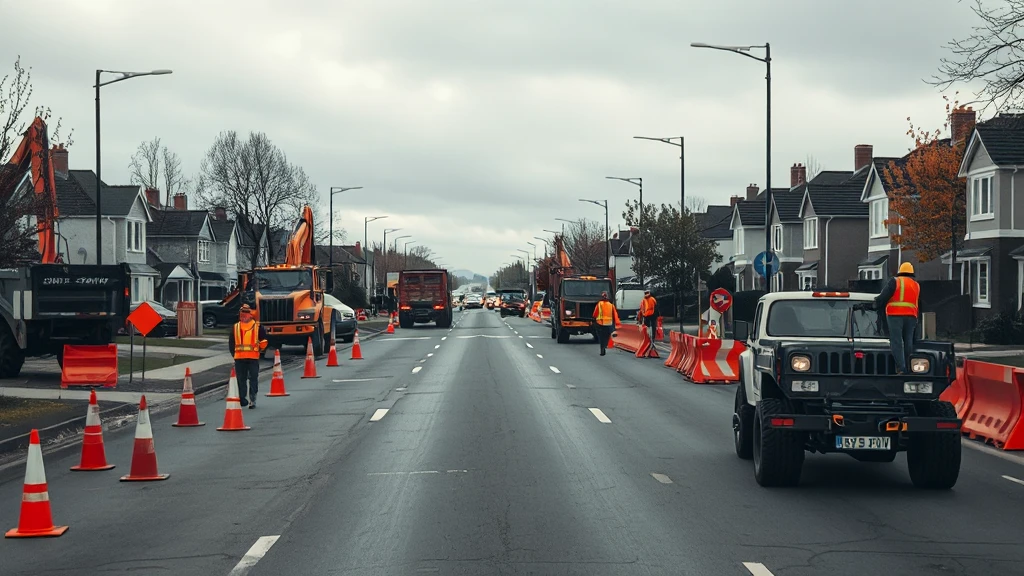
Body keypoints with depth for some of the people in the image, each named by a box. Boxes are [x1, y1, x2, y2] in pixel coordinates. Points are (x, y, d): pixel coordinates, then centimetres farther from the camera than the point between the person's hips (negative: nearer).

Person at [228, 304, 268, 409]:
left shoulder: (258, 327, 2)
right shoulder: (235, 328, 12)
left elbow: (264, 341, 8)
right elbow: (231, 342, 18)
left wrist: (260, 351, 7)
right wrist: (235, 352, 12)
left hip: (253, 357, -3)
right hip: (239, 358, 3)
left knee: (253, 379, -4)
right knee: (241, 380, 7)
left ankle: (252, 400, -2)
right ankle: (242, 399, 16)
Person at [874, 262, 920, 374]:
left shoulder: (895, 281, 1)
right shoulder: (916, 285, 18)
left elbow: (884, 296, -6)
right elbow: (915, 301, 20)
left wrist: (876, 306, 5)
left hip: (895, 315, -5)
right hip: (911, 316, 5)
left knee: (896, 342, -7)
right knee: (908, 343, 11)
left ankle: (901, 369, -18)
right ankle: (908, 368, 12)